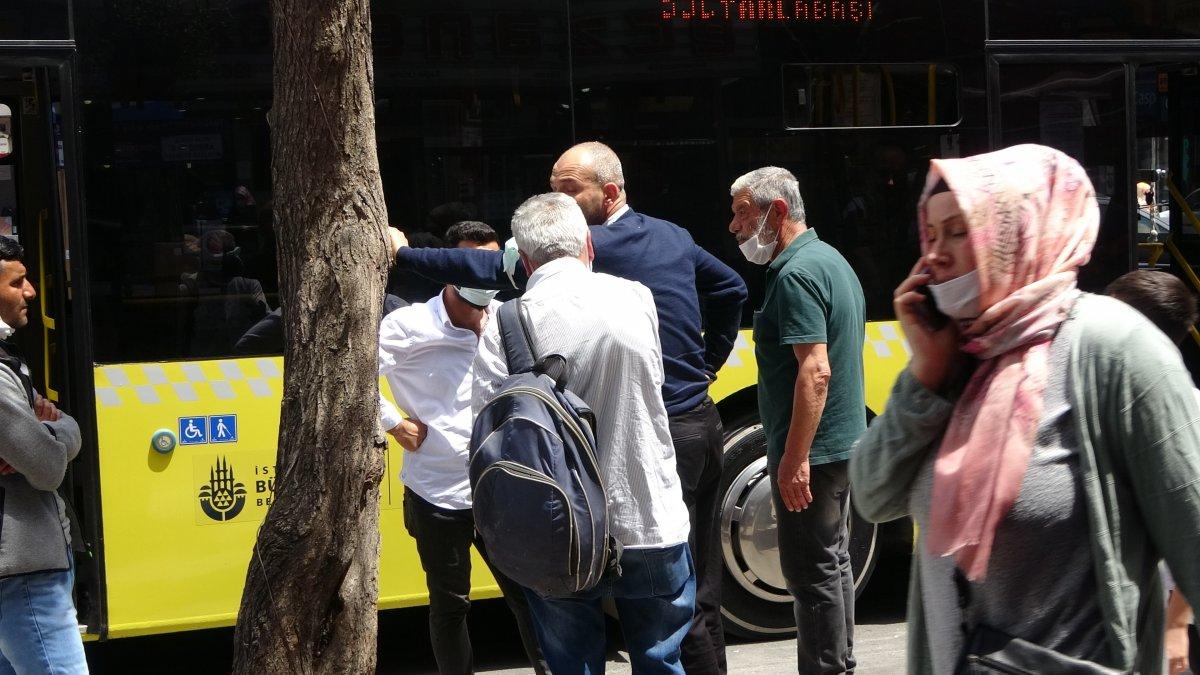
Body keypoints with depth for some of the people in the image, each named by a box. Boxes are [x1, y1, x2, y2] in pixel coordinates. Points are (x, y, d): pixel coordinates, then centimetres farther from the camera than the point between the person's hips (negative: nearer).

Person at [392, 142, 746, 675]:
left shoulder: (595, 247, -15)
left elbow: (495, 269, -19)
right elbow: (731, 288, 25)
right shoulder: (673, 237, 12)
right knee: (700, 586, 17)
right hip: (703, 424, 9)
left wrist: (404, 255, -13)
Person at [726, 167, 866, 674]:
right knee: (834, 561, 18)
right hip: (843, 443, 11)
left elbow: (815, 370, -26)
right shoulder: (829, 261, 14)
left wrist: (795, 458, -26)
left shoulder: (796, 274, -18)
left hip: (808, 452, -11)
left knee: (812, 572, -3)